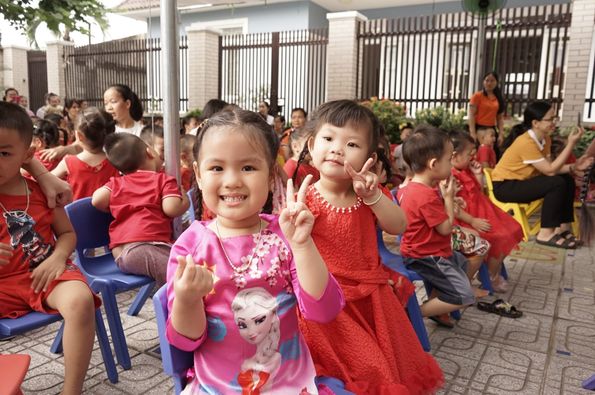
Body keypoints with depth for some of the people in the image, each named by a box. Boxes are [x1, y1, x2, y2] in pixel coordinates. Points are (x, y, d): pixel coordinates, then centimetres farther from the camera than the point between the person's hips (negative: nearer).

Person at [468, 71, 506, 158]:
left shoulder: (499, 98, 13)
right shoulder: (477, 96, -2)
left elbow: (500, 118, 12)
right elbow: (471, 115, -8)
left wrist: (501, 134, 1)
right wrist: (473, 133, -18)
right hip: (478, 129, -5)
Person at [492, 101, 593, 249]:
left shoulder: (545, 139, 3)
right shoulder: (526, 142, -25)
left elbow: (548, 167, -2)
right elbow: (550, 170, -22)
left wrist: (573, 167, -15)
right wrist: (571, 144, -22)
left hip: (522, 181, 9)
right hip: (505, 187, -9)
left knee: (568, 180, 1)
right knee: (557, 183, -22)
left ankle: (562, 226, 4)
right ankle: (546, 233, -15)